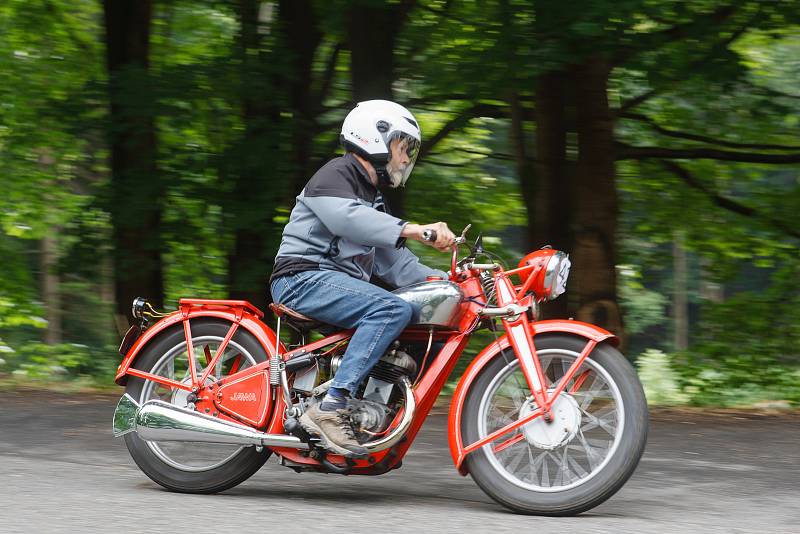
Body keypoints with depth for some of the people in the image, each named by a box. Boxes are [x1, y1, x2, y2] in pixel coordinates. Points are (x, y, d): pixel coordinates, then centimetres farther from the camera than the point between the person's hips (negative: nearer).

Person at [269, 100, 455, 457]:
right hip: (304, 277, -10)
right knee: (393, 310, -30)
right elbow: (348, 218, -27)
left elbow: (392, 261, 23)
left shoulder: (372, 199, 27)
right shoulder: (336, 175, -4)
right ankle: (331, 408, -38)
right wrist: (415, 230, -37)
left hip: (340, 284, 10)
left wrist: (443, 279, 8)